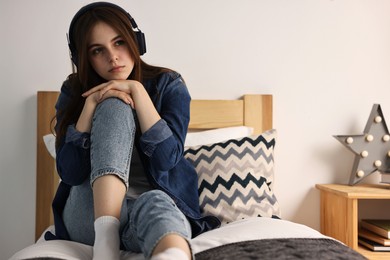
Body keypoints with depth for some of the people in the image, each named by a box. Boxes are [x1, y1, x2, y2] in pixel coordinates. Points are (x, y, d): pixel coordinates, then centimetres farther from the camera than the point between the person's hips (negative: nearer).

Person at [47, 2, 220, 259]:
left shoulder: (168, 84, 2)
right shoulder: (74, 92, 3)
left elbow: (167, 158, -13)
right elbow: (69, 173, -7)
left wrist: (137, 91, -16)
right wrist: (91, 105, -16)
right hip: (91, 215, 1)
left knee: (155, 205, -40)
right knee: (115, 106, -23)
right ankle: (105, 236, -37)